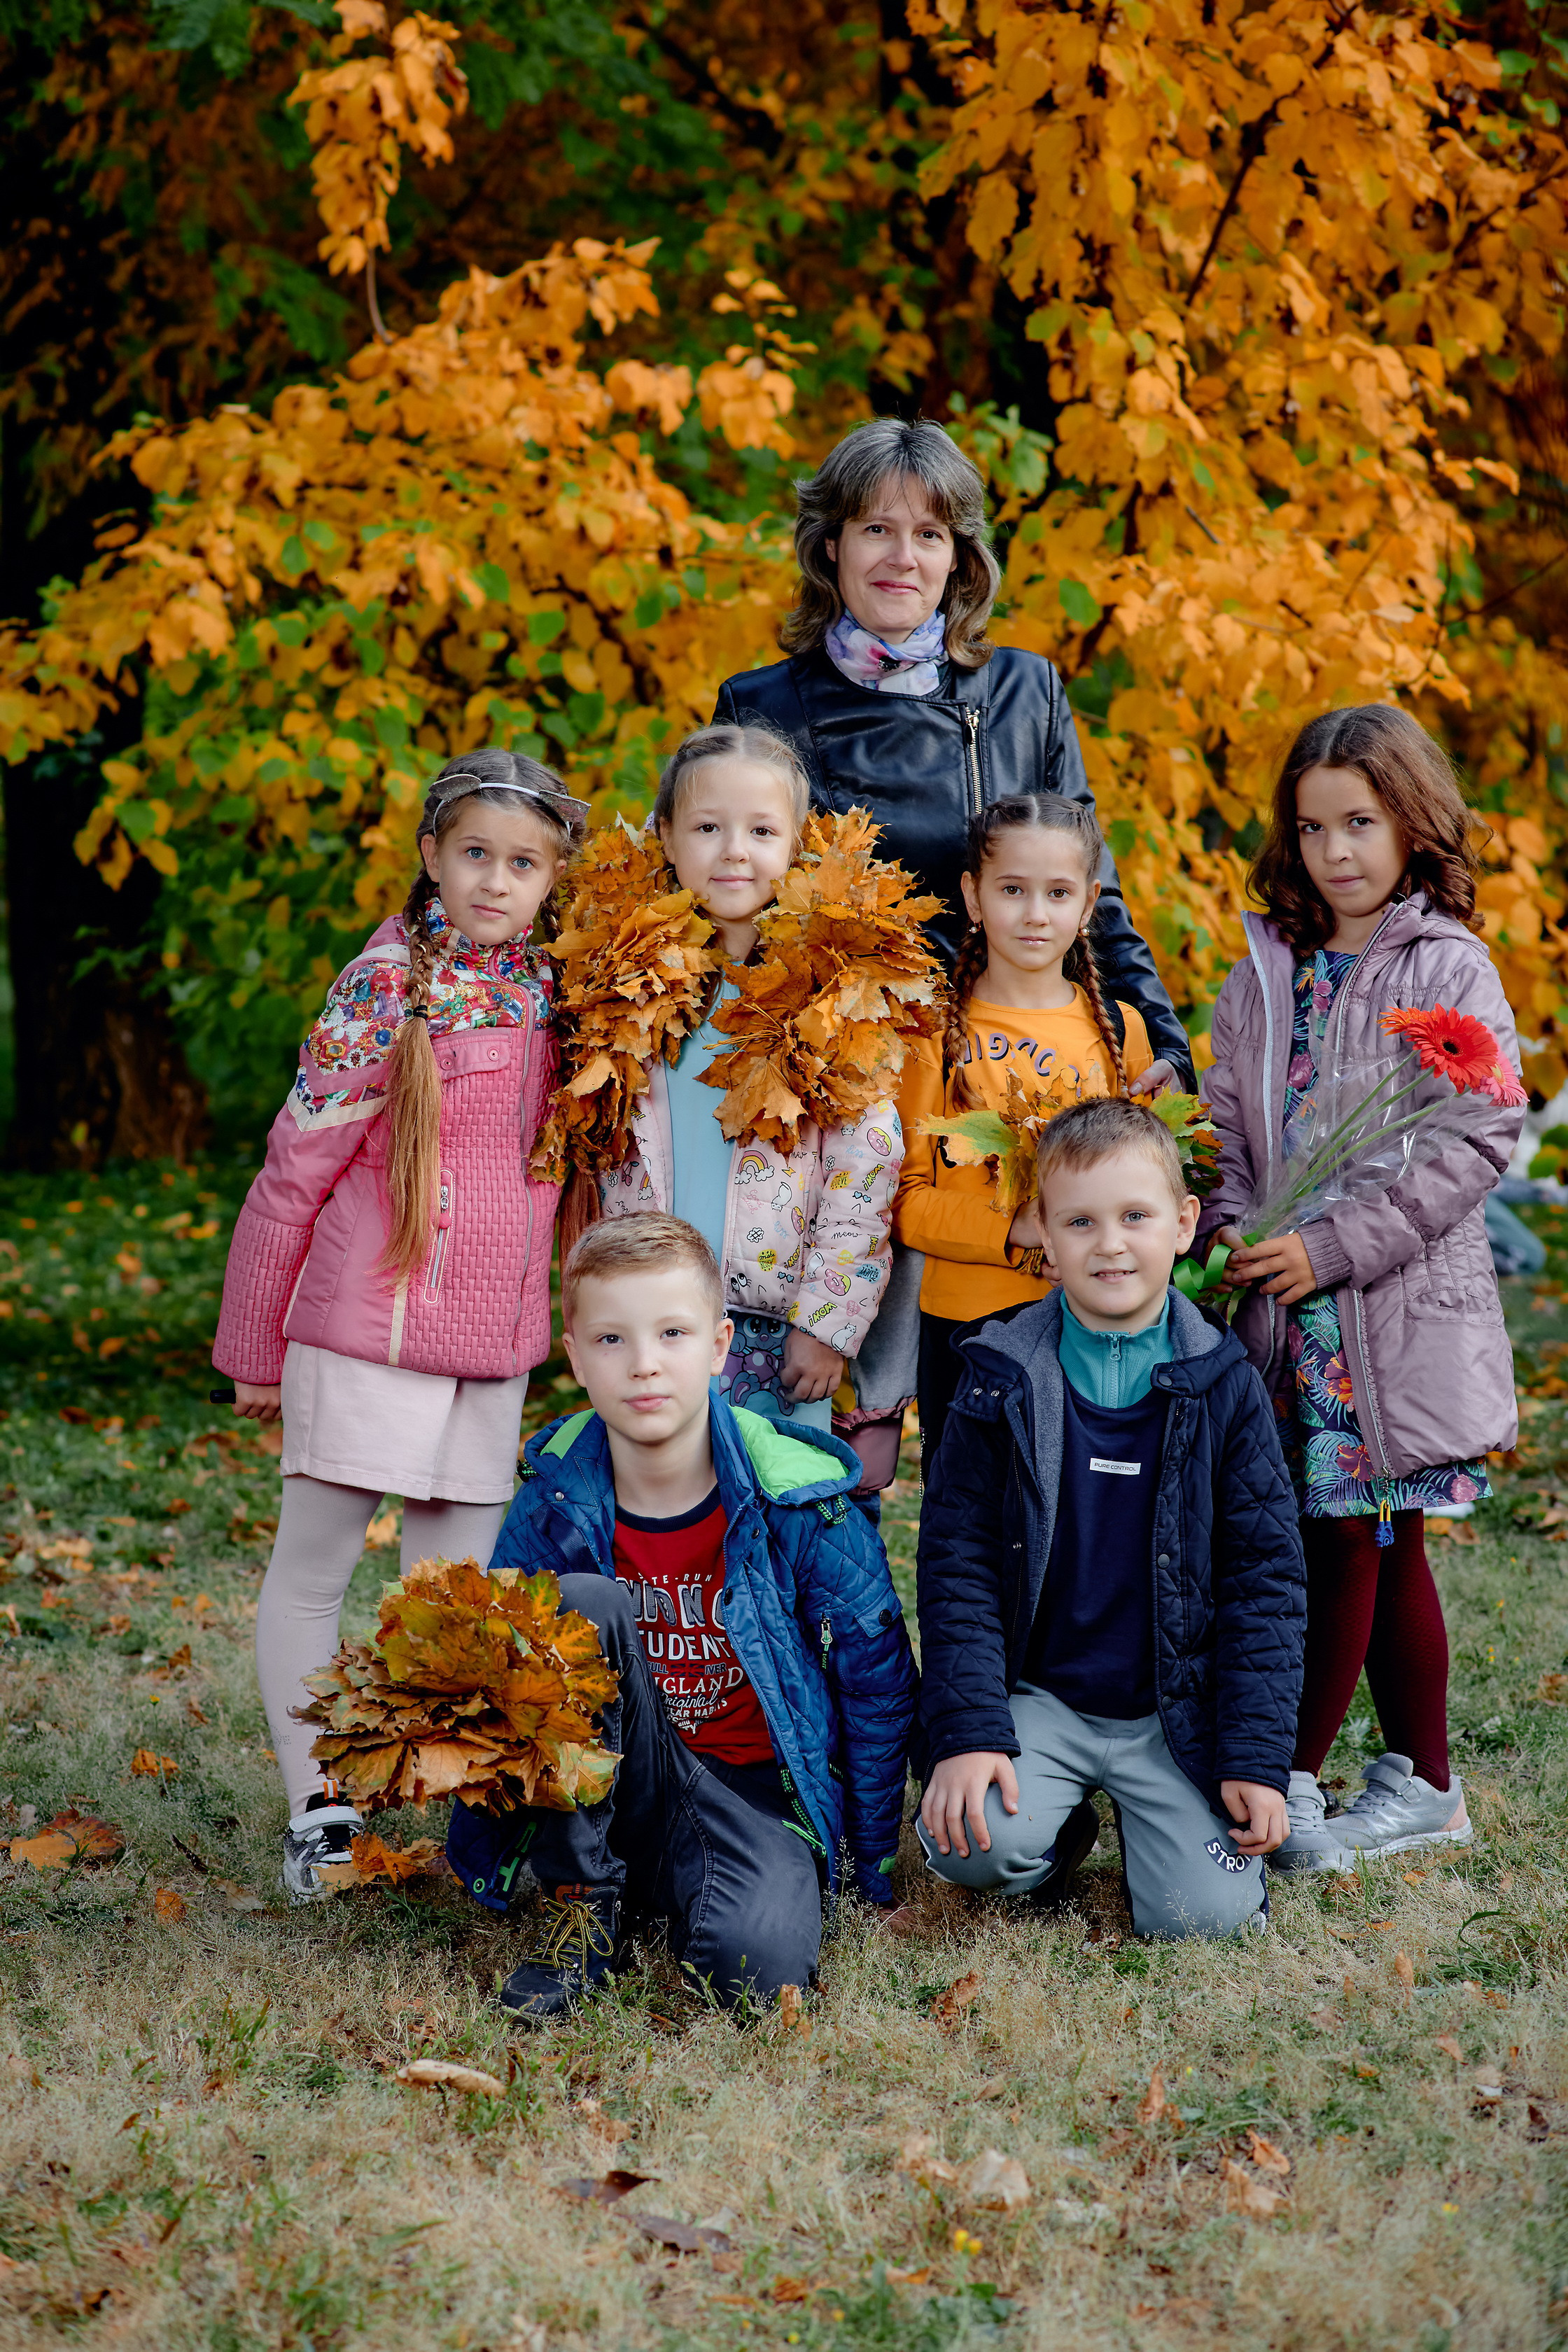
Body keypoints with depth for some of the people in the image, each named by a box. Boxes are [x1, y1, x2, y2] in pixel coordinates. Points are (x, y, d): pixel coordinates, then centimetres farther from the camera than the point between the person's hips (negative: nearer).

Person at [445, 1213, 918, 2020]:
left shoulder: (801, 1499, -12)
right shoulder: (553, 1505, -7)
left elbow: (878, 1676, -2)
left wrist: (871, 1862, 2)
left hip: (757, 1789, -2)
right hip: (606, 1790, 3)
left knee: (755, 1964, -35)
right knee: (584, 1604, -27)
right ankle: (582, 1900, -14)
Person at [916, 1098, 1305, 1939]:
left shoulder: (1223, 1386, -1)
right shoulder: (1001, 1382, -2)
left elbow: (1264, 1576, 0)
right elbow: (956, 1563, -2)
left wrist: (1257, 1759, -6)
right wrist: (967, 1733, -13)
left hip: (1177, 1712, 1)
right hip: (1037, 1699, 0)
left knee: (1202, 1913, -16)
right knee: (973, 1844, -27)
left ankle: (1152, 1818, 18)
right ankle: (1061, 1833, 9)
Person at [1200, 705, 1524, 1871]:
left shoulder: (1452, 971, -7)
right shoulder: (1266, 972, 10)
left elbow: (1480, 1139, -14)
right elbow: (1231, 1122, 13)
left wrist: (1332, 1246, -17)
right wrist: (1234, 1226, -8)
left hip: (1406, 1308, -5)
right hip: (1292, 1310, 5)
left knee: (1349, 1541, -1)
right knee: (1379, 1547, 12)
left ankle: (1292, 1783, 7)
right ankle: (1424, 1785, 22)